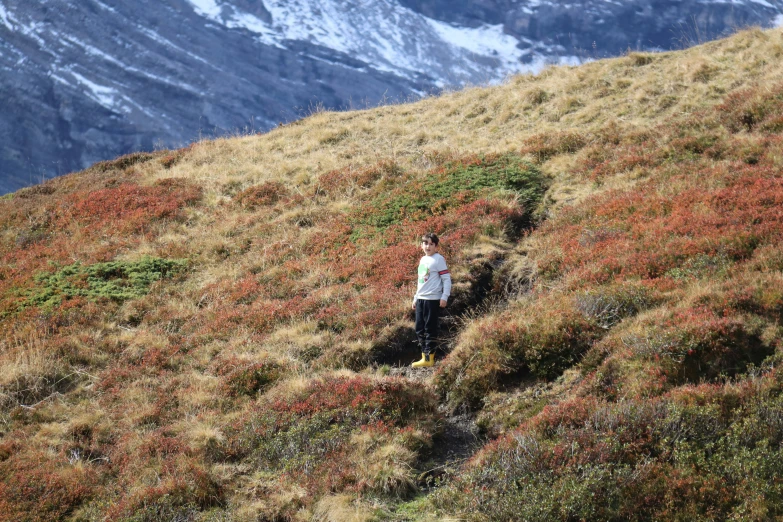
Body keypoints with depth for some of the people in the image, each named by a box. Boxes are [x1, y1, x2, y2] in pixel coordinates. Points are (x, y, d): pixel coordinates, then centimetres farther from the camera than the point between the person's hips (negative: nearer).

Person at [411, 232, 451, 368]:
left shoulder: (439, 259, -7)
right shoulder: (423, 260, 16)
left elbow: (447, 279, -10)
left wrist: (444, 297, -17)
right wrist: (416, 298, 23)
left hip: (433, 300, -8)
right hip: (420, 299, 8)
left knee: (430, 329, -6)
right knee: (420, 329, 8)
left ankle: (429, 358, -4)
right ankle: (424, 356, 13)